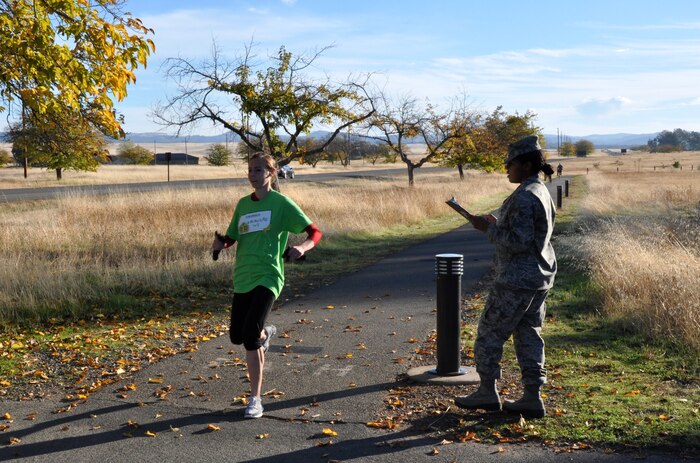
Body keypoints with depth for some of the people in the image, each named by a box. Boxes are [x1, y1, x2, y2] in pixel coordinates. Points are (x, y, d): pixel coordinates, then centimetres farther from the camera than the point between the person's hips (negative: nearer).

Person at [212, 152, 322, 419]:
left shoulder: (281, 203, -4)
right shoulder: (243, 204, 13)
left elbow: (315, 232, -5)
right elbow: (232, 237, 23)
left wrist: (302, 247, -27)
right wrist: (220, 243, -1)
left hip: (267, 277, -6)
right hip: (242, 277, 6)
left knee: (250, 336, -18)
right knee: (236, 337, 11)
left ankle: (255, 399, -7)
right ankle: (265, 333, 47)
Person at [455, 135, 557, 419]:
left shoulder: (523, 197, -20)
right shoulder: (542, 192, 11)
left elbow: (519, 241, -24)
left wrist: (488, 228, -15)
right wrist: (497, 224, 15)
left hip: (517, 280, -10)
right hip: (539, 277, 10)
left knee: (490, 331, 4)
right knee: (528, 334, 12)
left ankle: (488, 392, 14)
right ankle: (532, 398, 14)